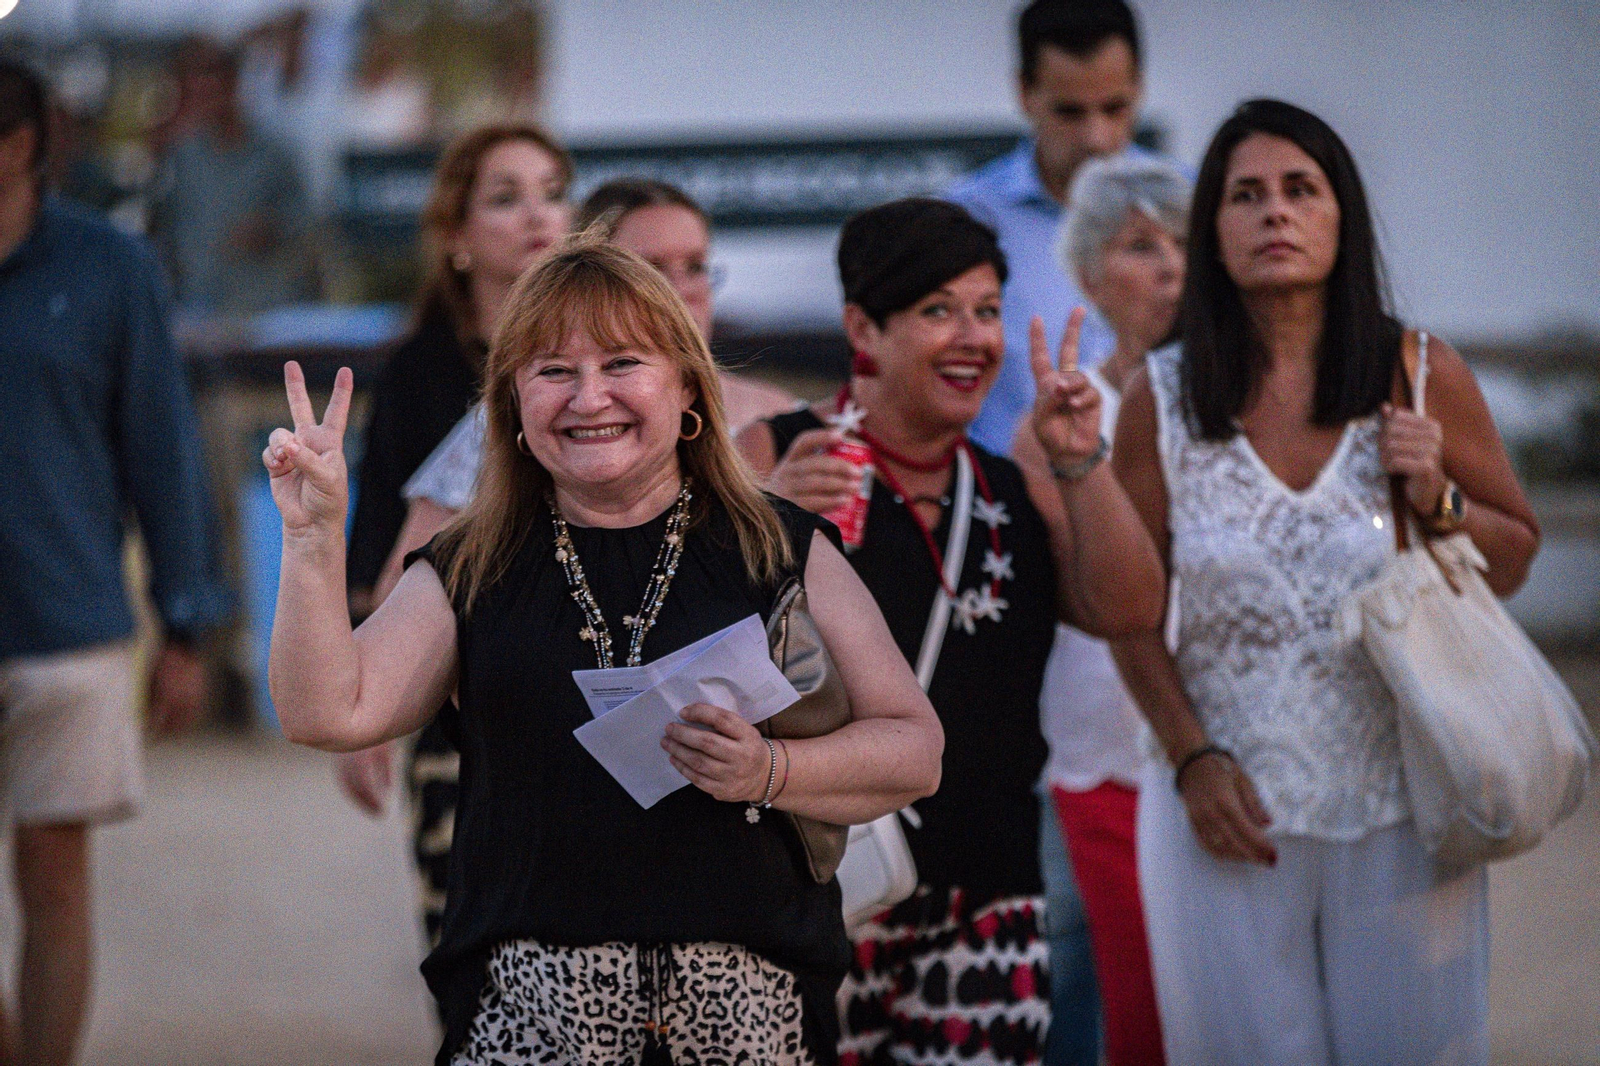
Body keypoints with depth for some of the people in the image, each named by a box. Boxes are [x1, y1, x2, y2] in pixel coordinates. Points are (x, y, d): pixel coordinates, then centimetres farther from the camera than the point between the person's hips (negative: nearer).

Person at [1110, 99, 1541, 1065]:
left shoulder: (1424, 376, -1)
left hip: (1400, 802, 0)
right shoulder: (1162, 400, -1)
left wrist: (1439, 503, -10)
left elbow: (1515, 554, 9)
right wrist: (1193, 757, -5)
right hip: (1230, 806, 0)